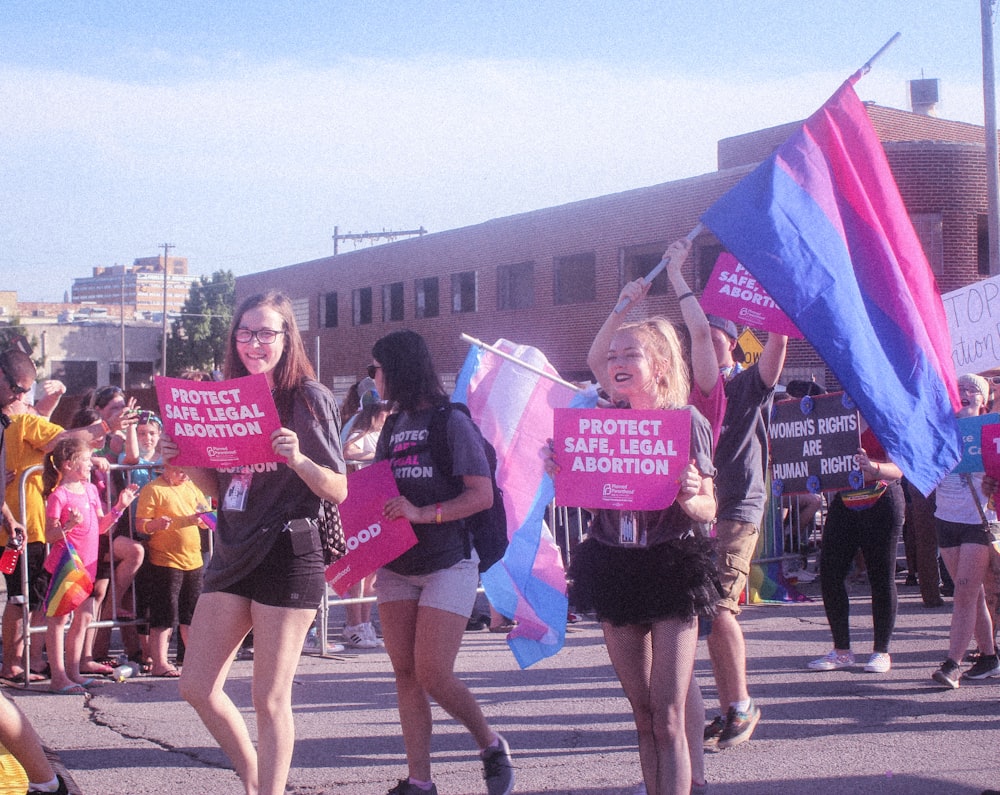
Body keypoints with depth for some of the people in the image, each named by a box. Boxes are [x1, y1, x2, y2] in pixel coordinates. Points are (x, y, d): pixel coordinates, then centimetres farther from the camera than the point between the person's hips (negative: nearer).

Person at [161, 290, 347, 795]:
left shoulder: (309, 398, -7)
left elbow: (339, 491, -9)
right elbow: (217, 487, 16)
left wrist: (298, 459, -27)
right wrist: (183, 460, -3)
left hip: (288, 556, -7)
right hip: (233, 554, 7)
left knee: (270, 698, -2)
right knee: (196, 686, 8)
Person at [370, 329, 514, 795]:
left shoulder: (452, 422, -7)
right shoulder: (392, 429, 13)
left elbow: (482, 495, -13)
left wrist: (423, 514, -22)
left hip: (448, 564, -6)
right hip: (396, 565, 6)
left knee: (433, 674, -10)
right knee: (405, 674, 3)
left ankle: (491, 745, 14)